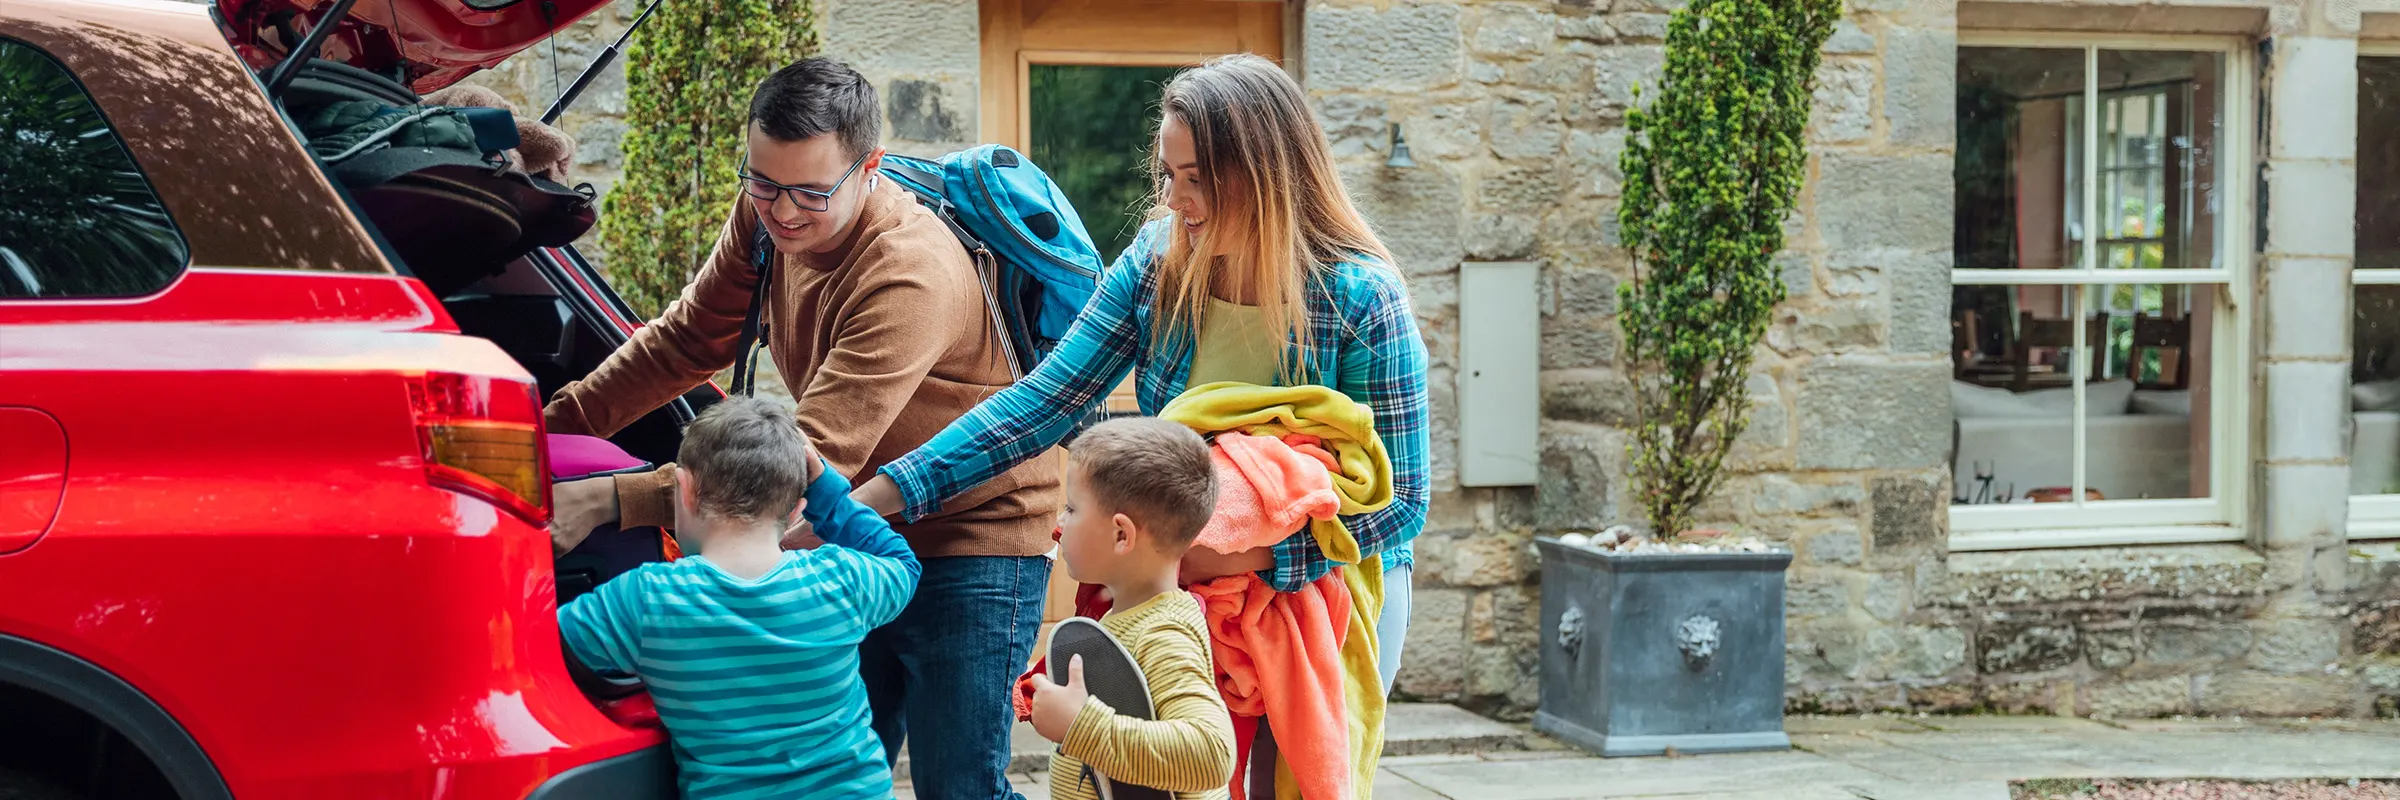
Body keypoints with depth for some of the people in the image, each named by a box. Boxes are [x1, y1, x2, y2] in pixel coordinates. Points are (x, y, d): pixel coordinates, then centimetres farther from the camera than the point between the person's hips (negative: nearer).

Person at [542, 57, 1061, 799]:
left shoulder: (911, 278, -31)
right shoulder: (768, 216, -5)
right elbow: (688, 340, 7)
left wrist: (610, 500, -37)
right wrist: (554, 425, -4)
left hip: (974, 541, -8)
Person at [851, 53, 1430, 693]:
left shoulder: (1362, 301, -20)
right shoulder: (1155, 262, -8)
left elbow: (1399, 502, -18)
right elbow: (1045, 400, -11)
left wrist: (1240, 556, -28)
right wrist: (871, 497, -20)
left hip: (1331, 592, -3)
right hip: (1187, 590, 4)